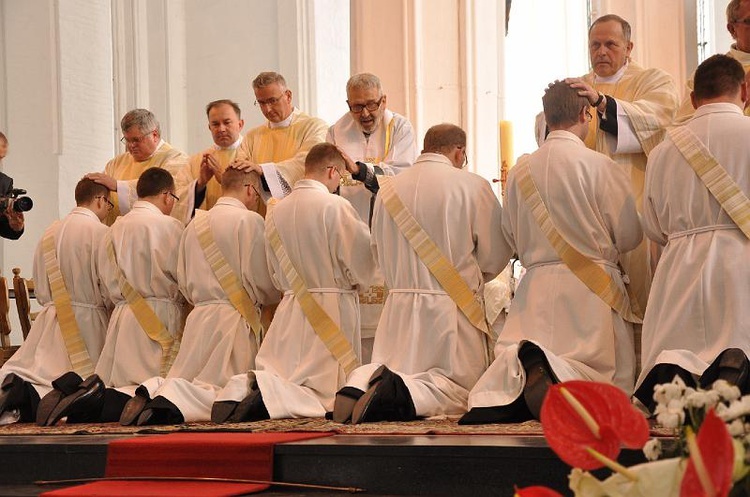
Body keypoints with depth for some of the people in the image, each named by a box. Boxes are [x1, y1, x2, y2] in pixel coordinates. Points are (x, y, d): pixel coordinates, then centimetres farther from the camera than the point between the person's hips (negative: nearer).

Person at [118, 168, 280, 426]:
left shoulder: (195, 223, 14)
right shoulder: (249, 220, -7)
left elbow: (184, 282, 17)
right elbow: (260, 281, -8)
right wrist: (278, 295, 13)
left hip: (198, 316, 6)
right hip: (234, 318, -6)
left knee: (182, 382, 15)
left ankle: (152, 390, -16)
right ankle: (172, 400, -30)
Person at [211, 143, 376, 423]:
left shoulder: (275, 212, 7)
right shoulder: (335, 207, -11)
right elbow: (360, 266, -10)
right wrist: (355, 283, 10)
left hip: (290, 310, 5)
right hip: (332, 306, -5)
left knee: (276, 377, 14)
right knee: (324, 392, -1)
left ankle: (241, 390, -18)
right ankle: (268, 392, -27)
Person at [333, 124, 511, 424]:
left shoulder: (388, 189, 6)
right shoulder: (472, 186, -6)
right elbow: (496, 256, -2)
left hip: (399, 305, 4)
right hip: (452, 307, -4)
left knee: (386, 370, 19)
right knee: (460, 387, 4)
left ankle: (358, 386, -16)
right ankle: (401, 394, -25)